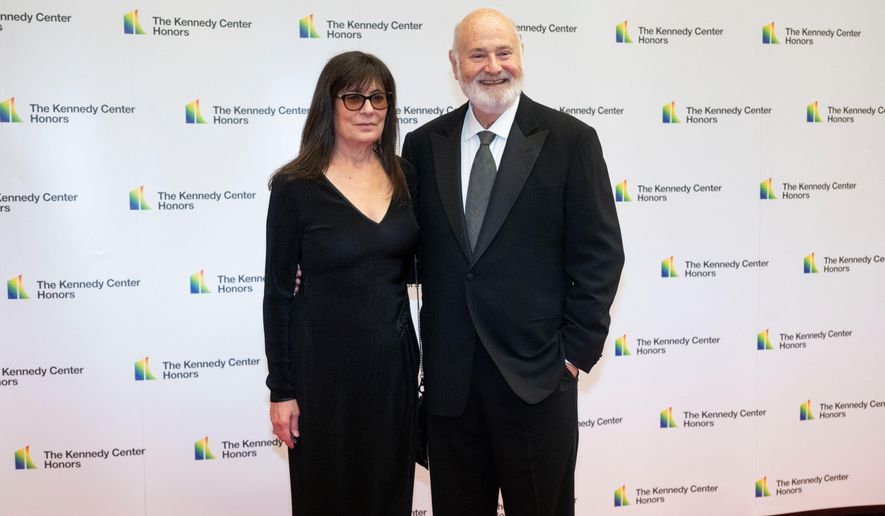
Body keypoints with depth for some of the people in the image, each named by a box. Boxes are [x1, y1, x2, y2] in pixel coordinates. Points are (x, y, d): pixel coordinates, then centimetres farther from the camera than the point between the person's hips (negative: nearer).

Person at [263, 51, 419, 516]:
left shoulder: (404, 177, 2)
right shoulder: (295, 186, -10)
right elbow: (278, 292, -7)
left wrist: (428, 358, 6)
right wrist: (281, 389, -7)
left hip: (394, 358, 4)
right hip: (324, 361, -4)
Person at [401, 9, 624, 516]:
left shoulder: (571, 140, -4)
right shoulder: (423, 144, 4)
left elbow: (600, 253, -4)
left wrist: (576, 350, -7)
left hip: (536, 374, -2)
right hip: (448, 375, 3)